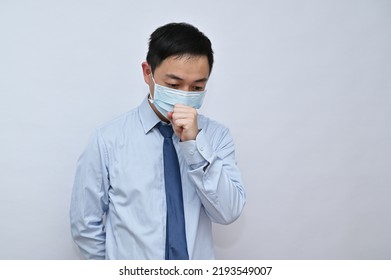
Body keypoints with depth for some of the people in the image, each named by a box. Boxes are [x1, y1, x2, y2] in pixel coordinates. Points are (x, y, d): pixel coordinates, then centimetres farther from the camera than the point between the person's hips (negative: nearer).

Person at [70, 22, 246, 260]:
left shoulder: (216, 135, -8)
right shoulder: (108, 140, -15)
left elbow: (229, 212, -18)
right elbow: (86, 225, -7)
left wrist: (195, 144, -25)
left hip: (199, 268, 2)